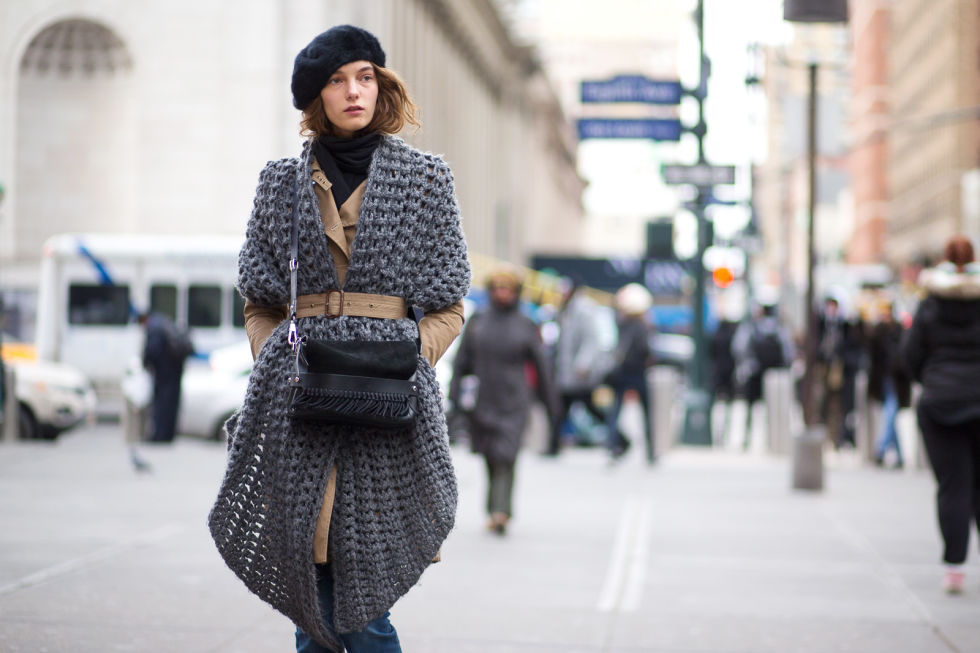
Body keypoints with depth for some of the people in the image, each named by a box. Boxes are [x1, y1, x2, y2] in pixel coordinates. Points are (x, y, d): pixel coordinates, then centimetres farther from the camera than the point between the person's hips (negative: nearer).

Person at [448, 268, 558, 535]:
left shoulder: (526, 326, 2)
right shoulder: (477, 322, 6)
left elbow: (541, 365, 6)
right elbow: (461, 361, 6)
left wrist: (550, 402, 7)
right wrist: (455, 396, -2)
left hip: (513, 402, -2)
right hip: (482, 400, 3)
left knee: (505, 457, -14)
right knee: (490, 459, 9)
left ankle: (500, 512, -22)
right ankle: (500, 512, 22)